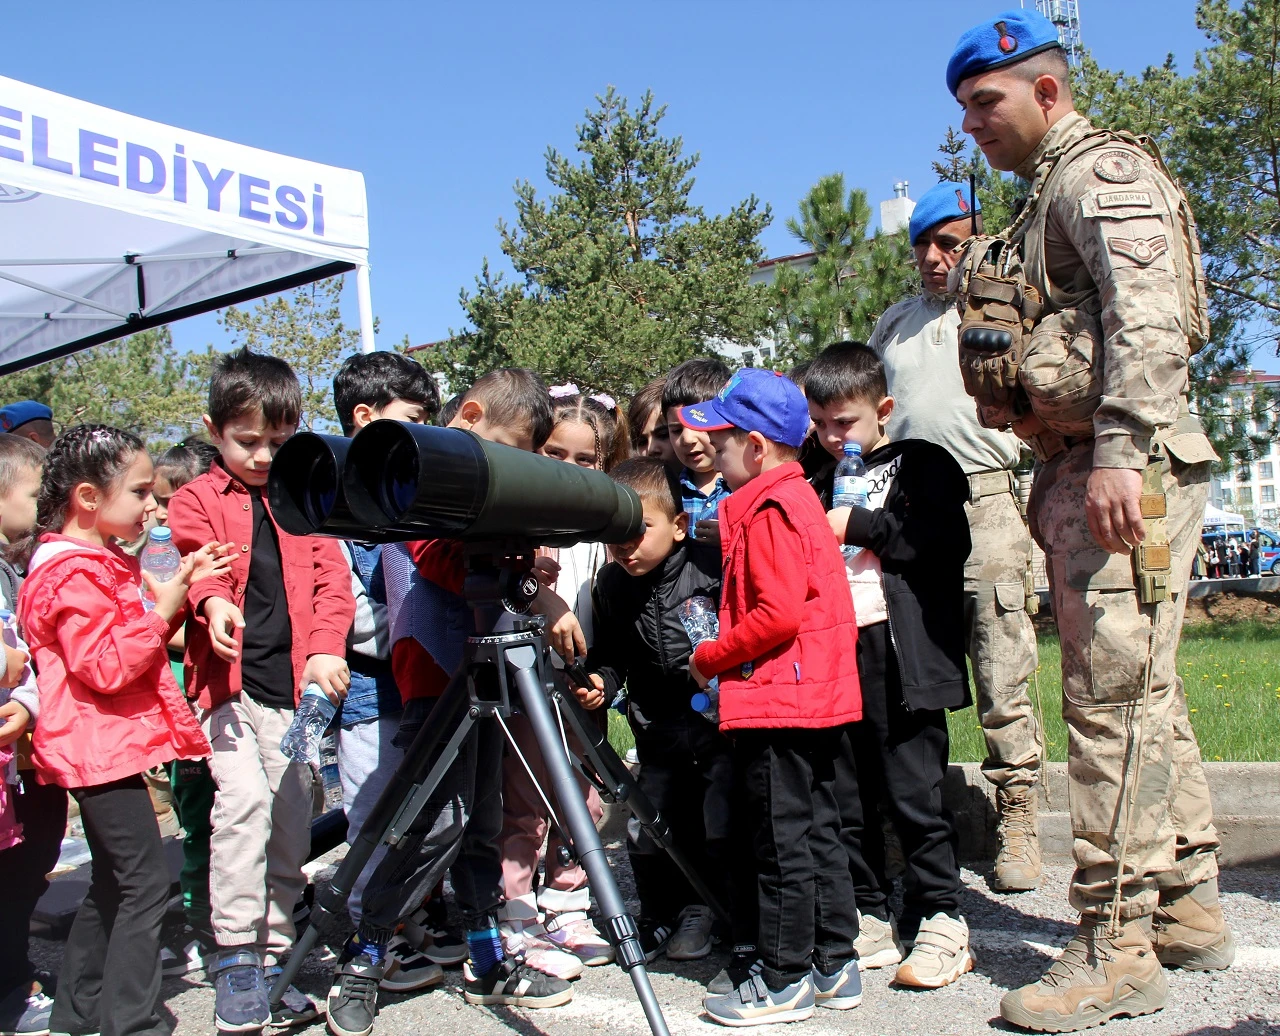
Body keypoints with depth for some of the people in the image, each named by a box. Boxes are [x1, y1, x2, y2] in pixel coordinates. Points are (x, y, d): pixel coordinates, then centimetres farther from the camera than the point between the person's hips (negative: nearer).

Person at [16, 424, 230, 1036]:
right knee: (145, 882, -10)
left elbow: (134, 641, 27)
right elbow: (107, 668, -23)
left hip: (103, 748, 11)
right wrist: (162, 609, -24)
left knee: (112, 883, 18)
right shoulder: (74, 573, -16)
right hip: (99, 748, -11)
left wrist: (180, 586, 14)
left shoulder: (102, 563, 16)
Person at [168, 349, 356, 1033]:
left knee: (292, 820, 5)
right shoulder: (198, 500, 8)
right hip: (227, 682, -3)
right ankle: (234, 957, -7)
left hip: (294, 686, 3)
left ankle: (273, 957, 19)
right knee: (244, 797, -19)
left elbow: (331, 577, 7)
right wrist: (212, 601, -32)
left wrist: (326, 649, -9)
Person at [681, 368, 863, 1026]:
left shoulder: (768, 510, -14)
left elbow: (779, 613, -23)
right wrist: (728, 655, 13)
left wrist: (712, 657, -11)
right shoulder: (798, 498, 16)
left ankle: (784, 982, 8)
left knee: (782, 843, -1)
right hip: (819, 699, 10)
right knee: (819, 832, 15)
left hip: (777, 701, -10)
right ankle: (836, 966, 24)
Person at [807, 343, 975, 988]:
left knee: (913, 794, -4)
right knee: (848, 800, 9)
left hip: (900, 652, -6)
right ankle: (870, 920, 19)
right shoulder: (825, 484, 22)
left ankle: (940, 922, 7)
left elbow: (946, 538, -13)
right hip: (837, 653, 6)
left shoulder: (921, 465, 3)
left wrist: (858, 526, -12)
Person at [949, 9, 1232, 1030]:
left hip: (1126, 473, -10)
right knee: (1145, 697, 13)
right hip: (1085, 471, 10)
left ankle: (1117, 948, -5)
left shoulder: (1102, 170, -5)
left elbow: (1148, 314, -20)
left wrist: (1118, 451, -28)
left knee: (1115, 698, -10)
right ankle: (1189, 909, 23)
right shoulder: (1052, 194, 25)